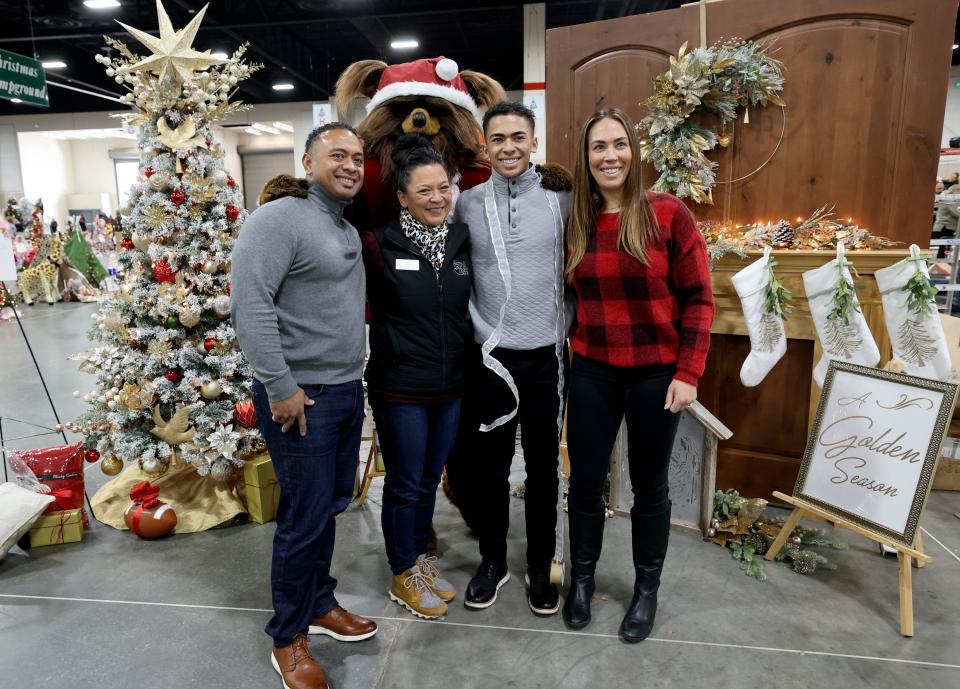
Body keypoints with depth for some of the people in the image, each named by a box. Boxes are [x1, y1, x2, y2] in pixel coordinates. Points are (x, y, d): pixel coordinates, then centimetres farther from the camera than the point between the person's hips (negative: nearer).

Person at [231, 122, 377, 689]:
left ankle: (320, 604, 37)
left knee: (332, 506, 18)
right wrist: (281, 387, -21)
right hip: (301, 397, -8)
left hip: (348, 391, 8)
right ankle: (289, 638, 22)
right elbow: (249, 305, -21)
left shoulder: (350, 231, 14)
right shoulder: (279, 219, -13)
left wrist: (354, 378, 17)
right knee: (305, 518, 2)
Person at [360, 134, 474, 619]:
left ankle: (420, 558, 41)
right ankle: (403, 576, 32)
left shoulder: (463, 239, 1)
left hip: (451, 387, 5)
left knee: (430, 481, 20)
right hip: (399, 389, -5)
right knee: (404, 484, 11)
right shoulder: (379, 245, -14)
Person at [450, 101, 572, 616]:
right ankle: (492, 560, 33)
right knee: (490, 467, 12)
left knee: (543, 467, 12)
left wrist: (569, 331, -2)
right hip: (491, 357, 1)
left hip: (546, 358, 0)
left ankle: (540, 567, 31)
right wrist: (477, 328, -1)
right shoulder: (467, 204, 0)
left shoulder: (561, 201, -2)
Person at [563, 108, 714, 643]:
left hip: (656, 374, -3)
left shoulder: (668, 214, -9)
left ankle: (647, 589, 34)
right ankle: (582, 577, 35)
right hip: (592, 372, 3)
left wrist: (688, 373, -12)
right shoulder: (576, 222, 2)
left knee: (650, 485, 12)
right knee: (586, 479, 12)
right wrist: (574, 348, 4)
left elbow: (699, 298, -8)